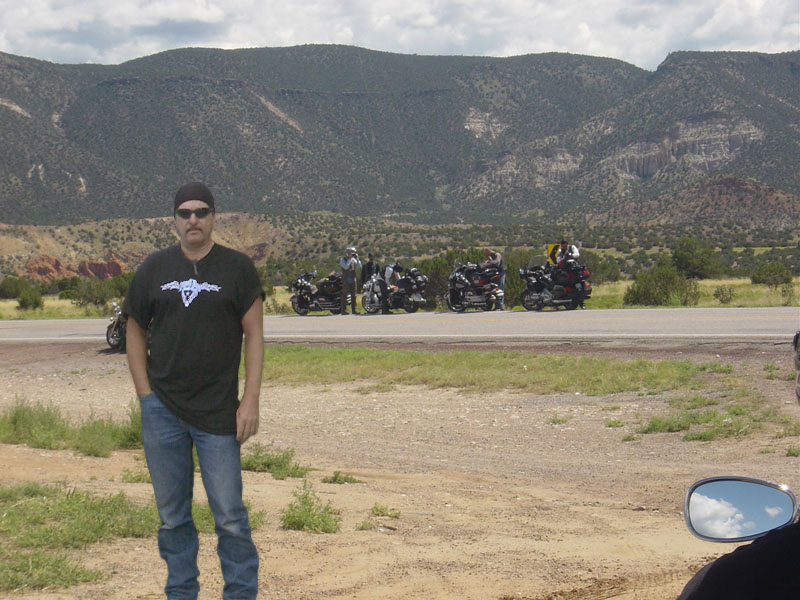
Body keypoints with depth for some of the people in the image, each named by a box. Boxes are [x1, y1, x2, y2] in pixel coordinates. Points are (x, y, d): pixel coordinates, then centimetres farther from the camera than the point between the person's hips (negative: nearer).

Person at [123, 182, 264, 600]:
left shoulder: (237, 268, 1)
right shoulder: (153, 269, 8)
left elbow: (254, 335, 1)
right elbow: (135, 331, 12)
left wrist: (250, 401, -6)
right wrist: (146, 395, 3)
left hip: (219, 414, -2)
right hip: (162, 413, 3)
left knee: (229, 514, -2)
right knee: (172, 514, 10)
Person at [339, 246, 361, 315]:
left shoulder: (353, 260, 12)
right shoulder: (342, 260, -4)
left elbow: (358, 266, 0)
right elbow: (346, 267, -20)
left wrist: (357, 258, -8)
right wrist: (349, 259, -19)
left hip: (353, 279, 5)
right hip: (346, 280, -5)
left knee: (353, 295, 6)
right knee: (345, 294, -5)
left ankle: (354, 309, 10)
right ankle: (344, 310, -4)